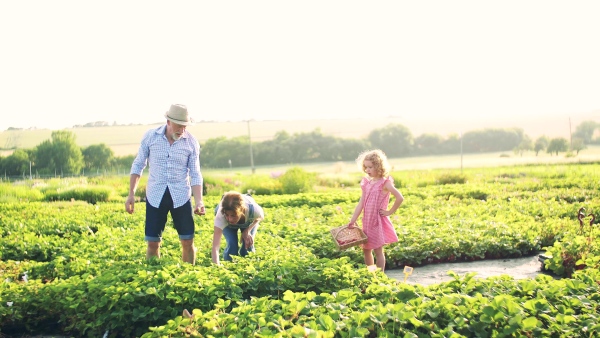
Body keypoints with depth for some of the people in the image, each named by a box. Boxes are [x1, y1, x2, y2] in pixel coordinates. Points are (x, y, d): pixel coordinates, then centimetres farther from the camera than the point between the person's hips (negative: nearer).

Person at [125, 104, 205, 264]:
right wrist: (131, 194, 2)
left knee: (187, 241, 3)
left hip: (181, 196, 0)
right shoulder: (150, 136, -4)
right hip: (155, 196, 0)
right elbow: (138, 165, 5)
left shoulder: (191, 142, -4)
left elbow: (195, 174, 0)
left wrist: (199, 201, -11)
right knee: (153, 242, 3)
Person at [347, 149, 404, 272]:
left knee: (378, 251, 0)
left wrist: (389, 212, -15)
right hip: (367, 221, 7)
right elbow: (361, 203, 7)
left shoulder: (384, 183, -13)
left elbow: (400, 198, -23)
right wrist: (353, 221, 3)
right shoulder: (366, 182, 7)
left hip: (378, 221, -7)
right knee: (366, 250, 13)